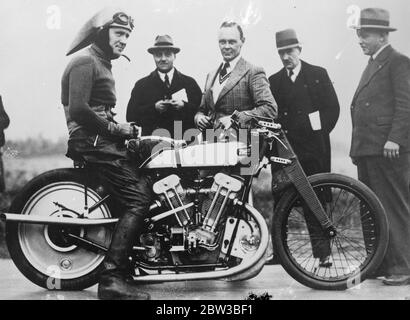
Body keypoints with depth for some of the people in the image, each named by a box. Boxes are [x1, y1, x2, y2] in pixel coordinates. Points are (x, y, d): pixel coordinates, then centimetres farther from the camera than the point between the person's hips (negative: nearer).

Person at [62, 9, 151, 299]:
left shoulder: (102, 64, 25)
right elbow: (78, 109, -20)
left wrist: (121, 129, 7)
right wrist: (115, 129, -13)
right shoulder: (86, 61, -8)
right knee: (138, 198, -17)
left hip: (103, 140, 10)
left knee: (145, 187, 6)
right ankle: (112, 278, -19)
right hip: (93, 142, -10)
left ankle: (122, 269, 9)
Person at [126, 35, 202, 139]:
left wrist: (184, 106, -9)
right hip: (152, 140, -1)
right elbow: (131, 116, 3)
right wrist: (154, 108, -8)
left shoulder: (190, 83, 14)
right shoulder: (142, 85, 12)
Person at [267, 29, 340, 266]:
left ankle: (323, 253, 3)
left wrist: (318, 135, -3)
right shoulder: (274, 81, 14)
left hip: (313, 150, -2)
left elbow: (333, 108, 4)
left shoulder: (318, 75, 8)